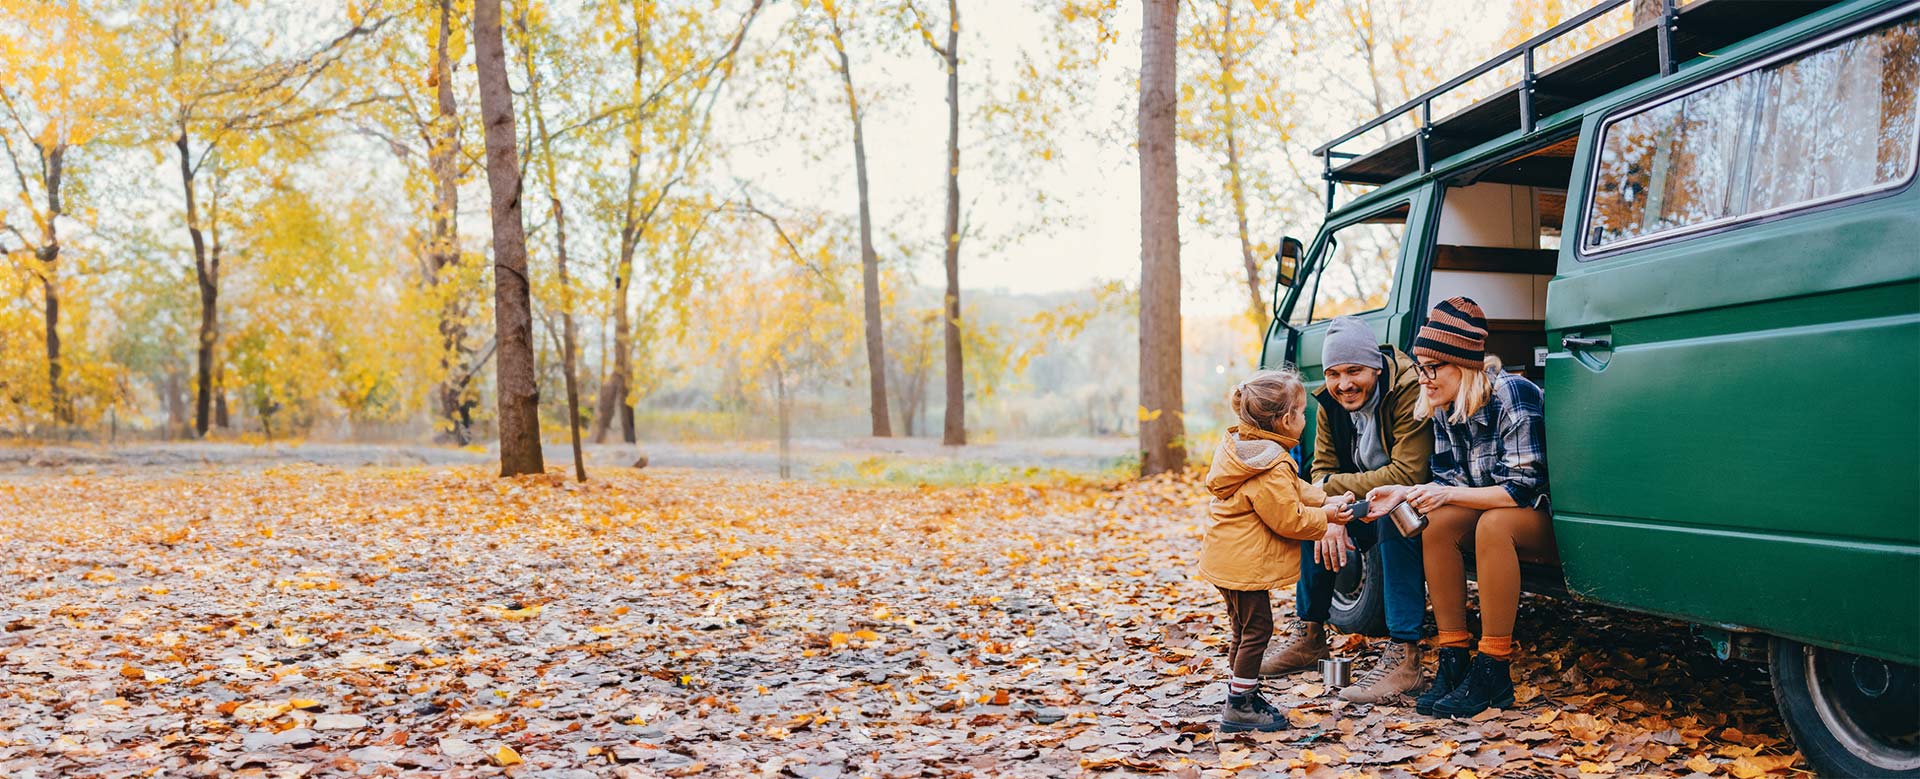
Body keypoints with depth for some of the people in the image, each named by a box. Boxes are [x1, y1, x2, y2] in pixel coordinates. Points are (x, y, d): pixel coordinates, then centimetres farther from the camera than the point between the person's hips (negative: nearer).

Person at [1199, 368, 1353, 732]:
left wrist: (1325, 499, 4)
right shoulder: (1272, 467, -24)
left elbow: (1293, 489, 15)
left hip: (1226, 559, 11)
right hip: (1244, 563, -11)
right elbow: (1288, 519, -20)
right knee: (1256, 629, -1)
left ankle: (1245, 695, 30)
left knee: (1246, 627, 20)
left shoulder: (1240, 444, 9)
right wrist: (1325, 515, -6)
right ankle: (1239, 707, 5)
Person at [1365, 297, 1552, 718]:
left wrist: (1448, 495, -27)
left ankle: (1492, 672, -29)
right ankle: (1453, 661, -16)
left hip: (1548, 518, -7)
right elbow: (1450, 481, 1)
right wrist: (1406, 494, -17)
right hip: (1494, 508, 7)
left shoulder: (1511, 395, -22)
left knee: (1492, 524, -35)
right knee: (1436, 522, -19)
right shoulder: (1444, 409, -1)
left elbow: (1525, 487, -25)